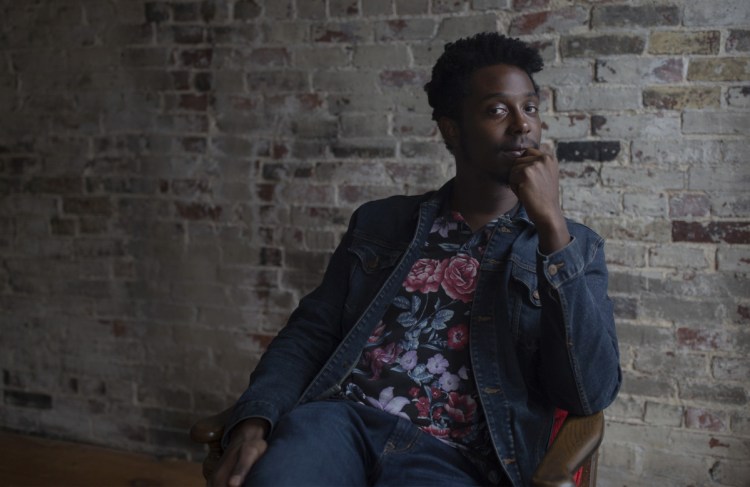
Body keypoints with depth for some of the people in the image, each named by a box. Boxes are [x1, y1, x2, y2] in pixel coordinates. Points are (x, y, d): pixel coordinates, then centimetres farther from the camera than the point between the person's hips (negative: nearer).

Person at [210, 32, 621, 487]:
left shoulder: (574, 244, 12)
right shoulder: (379, 221, 17)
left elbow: (591, 393, -3)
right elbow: (310, 333, 12)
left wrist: (552, 224, -8)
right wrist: (253, 421, -8)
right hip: (342, 418, 2)